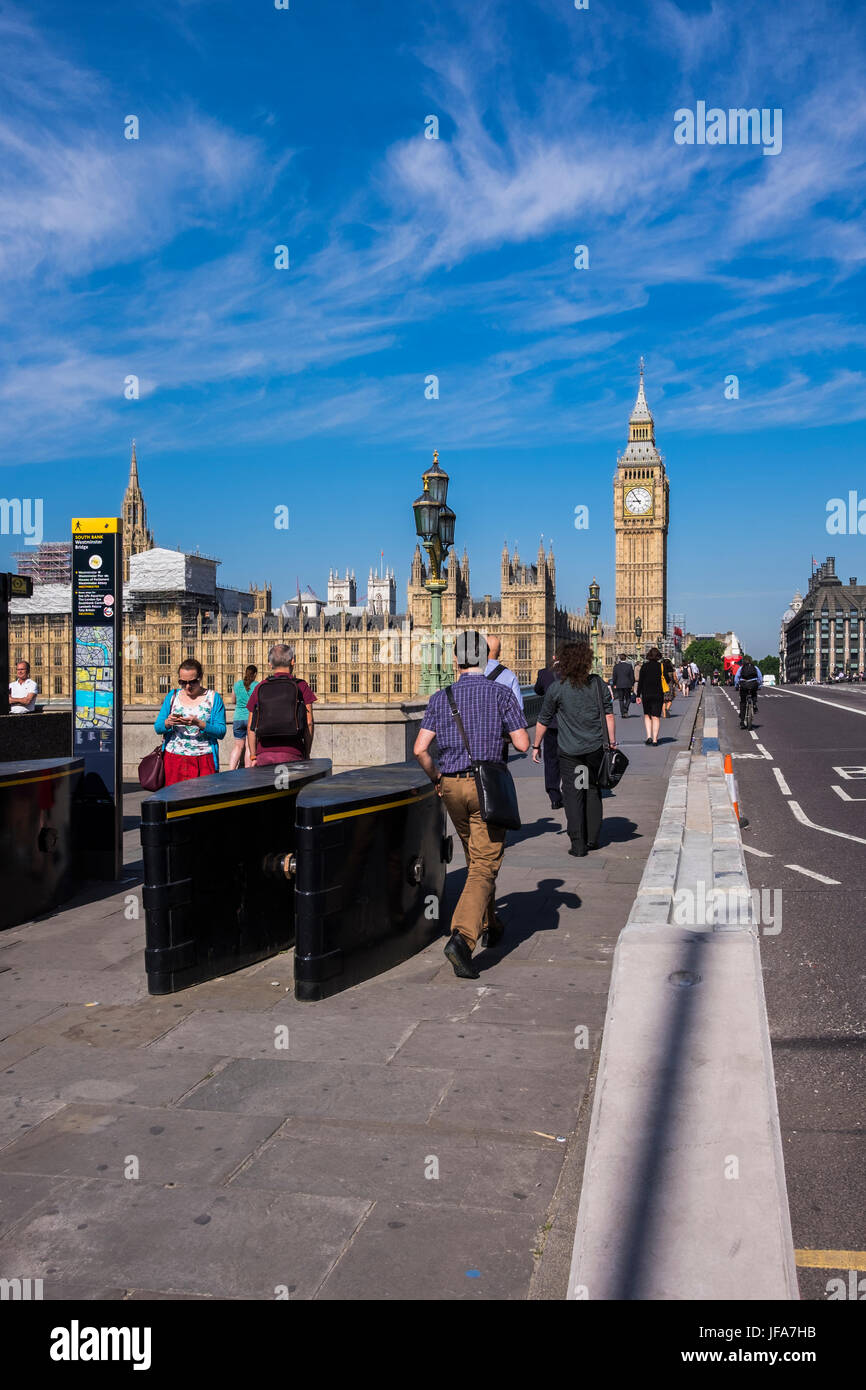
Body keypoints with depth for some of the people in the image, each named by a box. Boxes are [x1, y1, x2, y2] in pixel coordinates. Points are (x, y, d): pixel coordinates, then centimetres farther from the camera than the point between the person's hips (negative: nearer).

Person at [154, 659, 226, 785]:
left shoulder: (213, 698, 3)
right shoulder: (172, 696, 12)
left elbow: (221, 732, -6)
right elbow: (157, 727, 9)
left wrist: (199, 724, -21)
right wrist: (168, 723, -13)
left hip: (204, 760, -2)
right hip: (174, 759, 2)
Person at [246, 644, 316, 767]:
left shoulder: (260, 687, 9)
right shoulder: (301, 686, 4)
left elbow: (251, 727, 8)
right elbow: (309, 723, 0)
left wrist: (253, 757, 13)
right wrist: (307, 754, 7)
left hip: (264, 754, 2)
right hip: (292, 755, -2)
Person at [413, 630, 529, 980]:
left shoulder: (440, 698, 2)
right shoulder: (501, 694, -5)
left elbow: (420, 749, -6)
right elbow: (522, 744, -7)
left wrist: (435, 778, 11)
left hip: (452, 786, 4)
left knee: (476, 860, 22)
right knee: (484, 867, -4)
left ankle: (490, 926, 37)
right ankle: (462, 938, -22)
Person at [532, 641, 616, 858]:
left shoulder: (556, 688, -4)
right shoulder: (598, 684, 0)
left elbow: (543, 721, 2)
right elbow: (608, 714, -1)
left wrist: (536, 746, 12)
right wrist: (612, 742, 4)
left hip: (570, 750, -2)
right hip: (596, 748, 2)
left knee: (573, 794, 3)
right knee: (593, 791, 17)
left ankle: (578, 845, -1)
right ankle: (592, 839, 22)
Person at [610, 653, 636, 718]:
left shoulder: (616, 666, -1)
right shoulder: (629, 666, -3)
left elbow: (614, 676, 2)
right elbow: (632, 676, -1)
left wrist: (614, 684, 11)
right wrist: (632, 685, 6)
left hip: (619, 685, 1)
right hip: (627, 685, -1)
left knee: (621, 699, 8)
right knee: (628, 698, 11)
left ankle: (622, 713, 4)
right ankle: (625, 709, -13)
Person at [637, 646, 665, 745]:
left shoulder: (644, 666, -2)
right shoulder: (661, 666, -3)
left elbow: (640, 681, -2)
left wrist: (638, 695, 3)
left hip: (646, 694, 0)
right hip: (658, 694, 0)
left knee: (647, 715, 16)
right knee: (655, 717, 4)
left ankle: (649, 736, 1)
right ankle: (655, 740, 0)